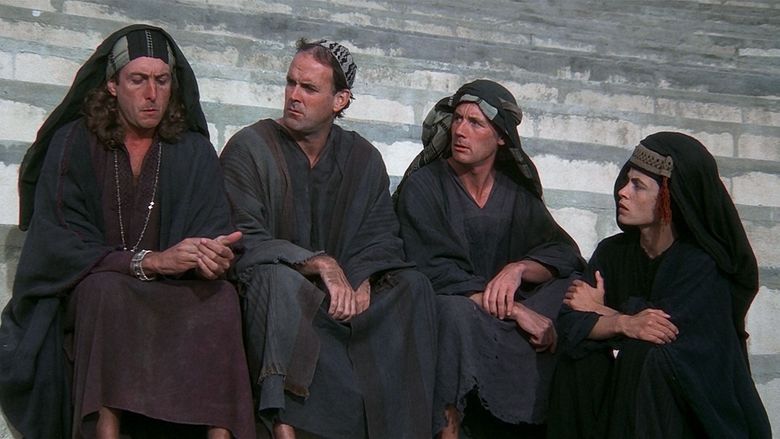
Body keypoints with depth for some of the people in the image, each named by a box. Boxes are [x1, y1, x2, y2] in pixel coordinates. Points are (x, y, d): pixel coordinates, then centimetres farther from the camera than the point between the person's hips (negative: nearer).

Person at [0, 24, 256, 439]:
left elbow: (215, 230, -1)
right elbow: (57, 245, -10)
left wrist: (213, 253, -28)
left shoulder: (193, 151, 7)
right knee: (108, 290, -36)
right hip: (87, 293, -2)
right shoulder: (73, 144, 0)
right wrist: (148, 262, -25)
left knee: (222, 297, -29)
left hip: (173, 291, 2)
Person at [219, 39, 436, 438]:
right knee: (280, 279, -37)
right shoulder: (249, 148, -3)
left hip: (343, 294, 4)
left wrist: (363, 281, -18)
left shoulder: (363, 158, 11)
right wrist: (319, 264, -25)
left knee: (412, 286, -20)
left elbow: (382, 237, 5)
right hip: (271, 299, -4)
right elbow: (243, 242, -13)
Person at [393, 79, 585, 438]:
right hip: (437, 312, -5)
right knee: (457, 309, -36)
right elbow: (435, 271, -17)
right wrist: (517, 311, -24)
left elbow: (565, 254, 2)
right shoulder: (422, 187, -5)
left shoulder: (516, 193, 9)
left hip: (502, 318, 5)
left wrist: (518, 268, -21)